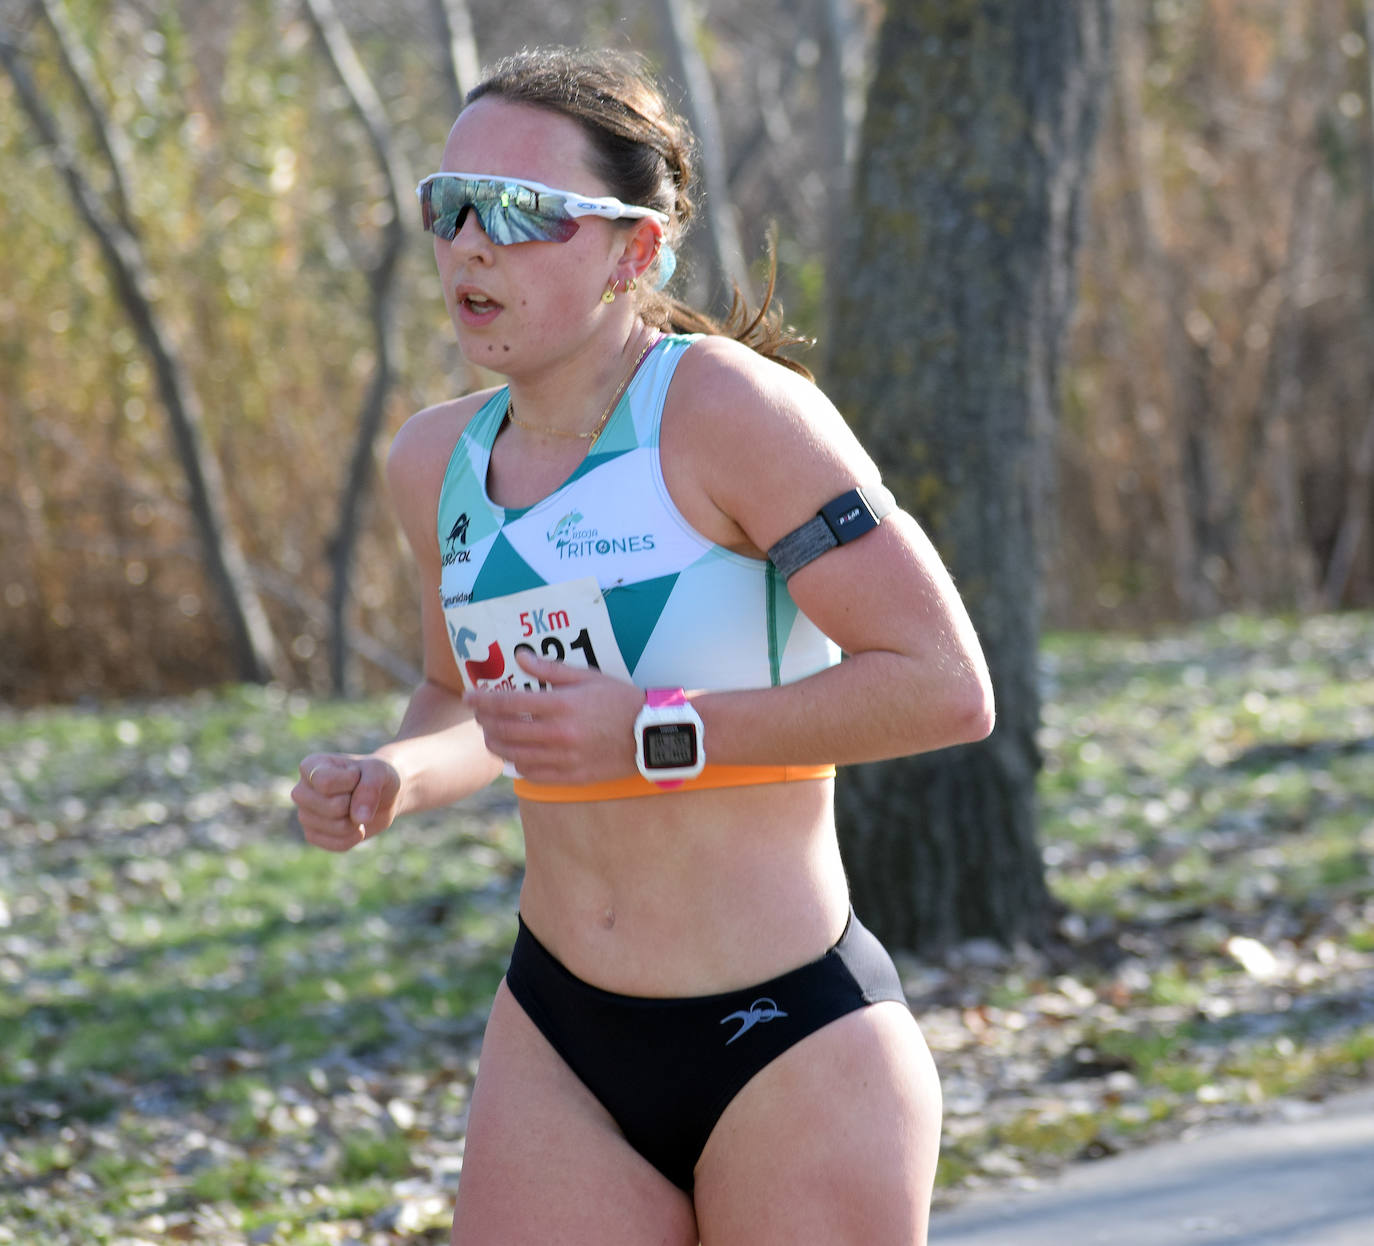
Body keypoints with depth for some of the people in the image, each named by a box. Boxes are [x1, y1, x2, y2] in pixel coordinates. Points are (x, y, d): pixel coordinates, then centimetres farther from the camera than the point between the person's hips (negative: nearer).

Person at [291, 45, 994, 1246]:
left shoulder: (727, 408, -15)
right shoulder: (439, 460, 5)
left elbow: (948, 687, -19)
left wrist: (657, 734, -23)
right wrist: (391, 777, 2)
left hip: (794, 1046, -6)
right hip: (561, 1050, 6)